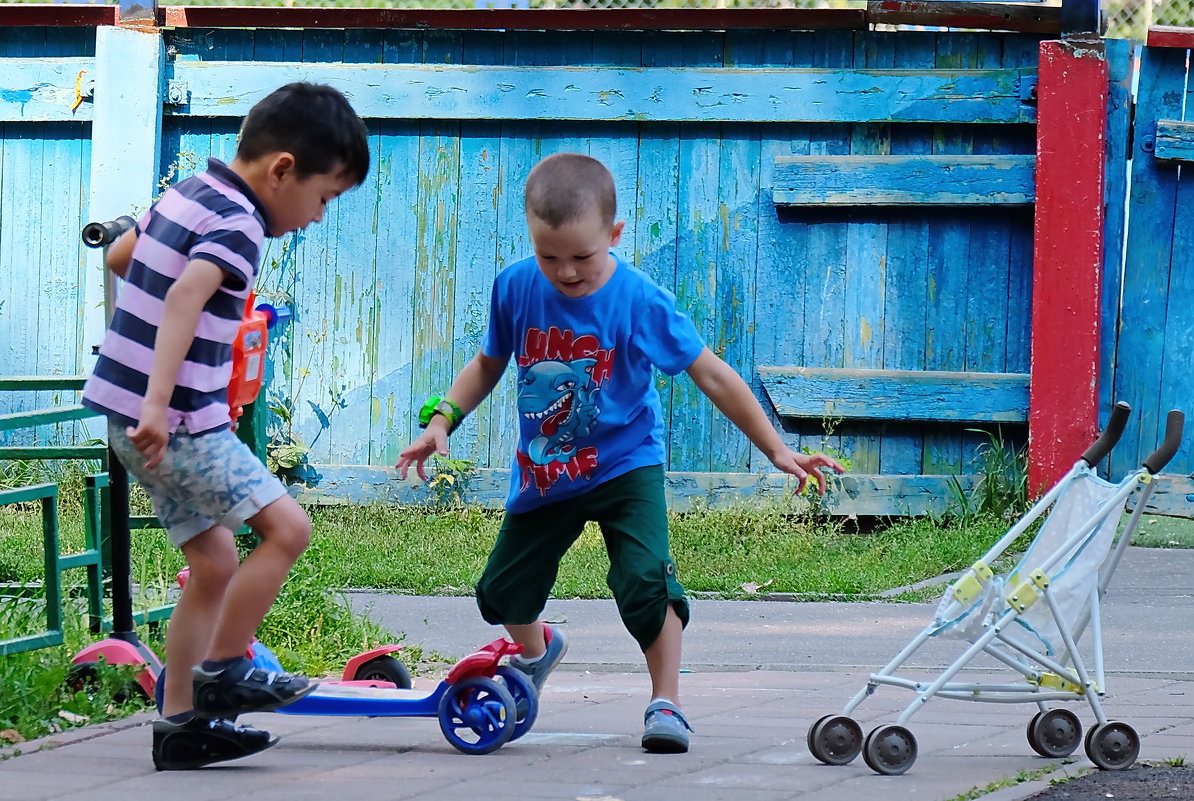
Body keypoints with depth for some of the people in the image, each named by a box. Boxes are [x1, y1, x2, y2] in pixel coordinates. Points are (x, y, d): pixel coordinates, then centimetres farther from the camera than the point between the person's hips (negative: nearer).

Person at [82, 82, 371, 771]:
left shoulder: (186, 195, 14)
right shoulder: (237, 225, -15)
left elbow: (119, 256, 30)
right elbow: (185, 298, -32)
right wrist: (158, 406, -39)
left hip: (130, 414, 10)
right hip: (178, 422, -10)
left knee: (216, 564, 14)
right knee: (287, 527, -9)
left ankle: (181, 725, 16)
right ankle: (222, 672, -2)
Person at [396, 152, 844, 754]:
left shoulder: (640, 303, -22)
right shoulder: (515, 288, -13)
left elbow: (712, 376, -14)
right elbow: (489, 364, 6)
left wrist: (776, 451, -15)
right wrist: (441, 421, -7)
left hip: (624, 466, -4)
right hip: (543, 471, 4)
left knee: (644, 581, -23)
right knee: (501, 590, 12)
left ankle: (666, 703, -7)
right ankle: (535, 649, 47)